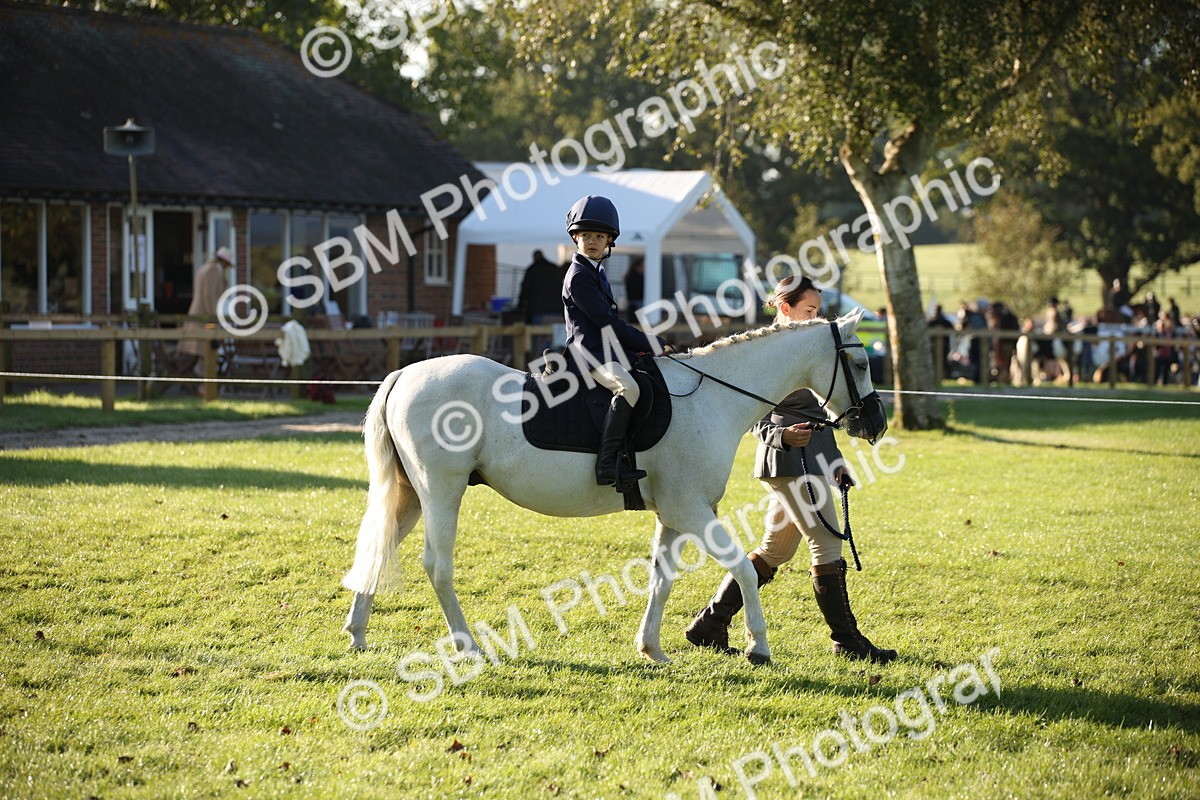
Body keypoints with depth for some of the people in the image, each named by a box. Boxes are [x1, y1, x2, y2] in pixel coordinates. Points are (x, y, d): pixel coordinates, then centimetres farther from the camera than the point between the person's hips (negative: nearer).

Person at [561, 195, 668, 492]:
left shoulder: (597, 273, 21)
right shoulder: (579, 276, -11)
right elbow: (606, 322, -16)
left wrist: (639, 346, 11)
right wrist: (651, 344, -12)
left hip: (608, 351, 11)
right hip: (591, 353, -11)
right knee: (628, 387, -35)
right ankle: (607, 463, -41)